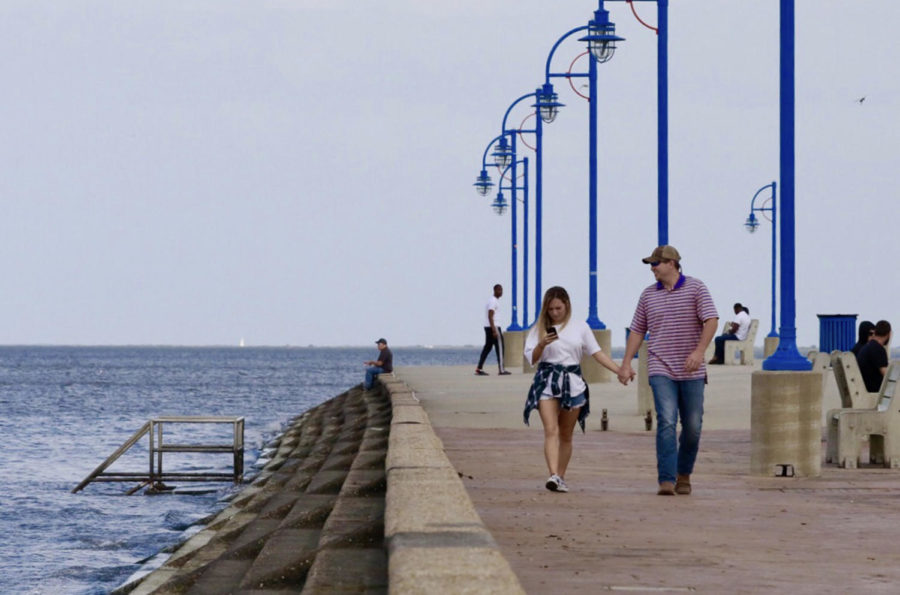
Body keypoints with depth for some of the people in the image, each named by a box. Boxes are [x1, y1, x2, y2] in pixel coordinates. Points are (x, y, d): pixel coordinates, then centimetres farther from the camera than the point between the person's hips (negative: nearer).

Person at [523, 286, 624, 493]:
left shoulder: (580, 327, 10)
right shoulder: (540, 328, 7)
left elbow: (597, 353, 9)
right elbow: (531, 358, 1)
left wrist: (620, 371, -1)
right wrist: (542, 344, -19)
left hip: (572, 383, 2)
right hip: (547, 382, -2)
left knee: (566, 435, 6)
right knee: (551, 431, -17)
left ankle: (561, 477, 13)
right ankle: (553, 476, -29)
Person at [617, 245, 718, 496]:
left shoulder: (696, 288, -1)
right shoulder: (649, 295, 10)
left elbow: (711, 320, -11)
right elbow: (637, 330, 13)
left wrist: (699, 351, -24)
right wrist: (626, 364, 5)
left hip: (691, 372, -1)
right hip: (661, 371, 1)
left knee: (692, 426, 4)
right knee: (666, 422, -15)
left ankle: (684, 474, 25)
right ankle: (666, 480, -19)